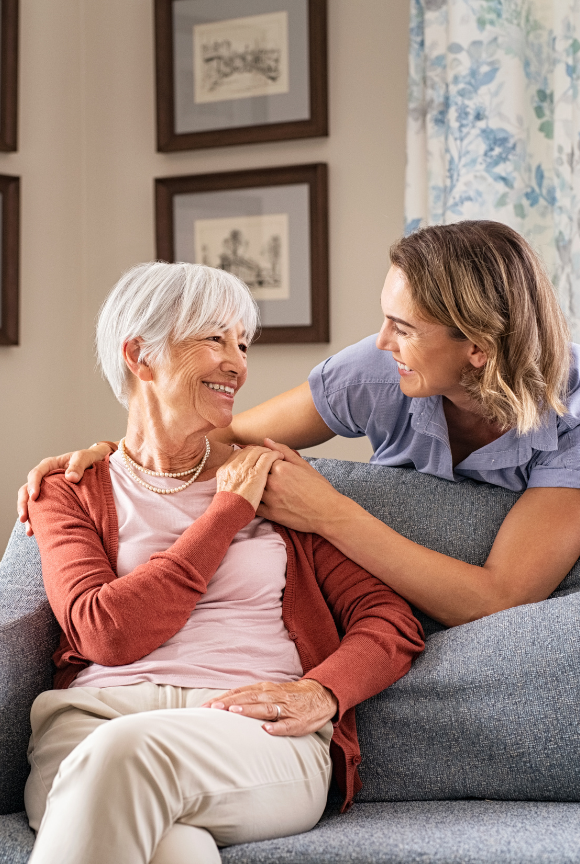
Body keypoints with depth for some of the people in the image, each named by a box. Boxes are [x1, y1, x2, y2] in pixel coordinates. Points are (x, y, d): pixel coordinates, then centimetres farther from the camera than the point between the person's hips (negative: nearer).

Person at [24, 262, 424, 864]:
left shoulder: (271, 477, 20)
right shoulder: (70, 492, 16)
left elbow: (392, 621, 11)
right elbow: (107, 632, -4)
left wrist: (321, 692, -11)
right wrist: (229, 511, 1)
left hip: (258, 731, 1)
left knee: (126, 751, -34)